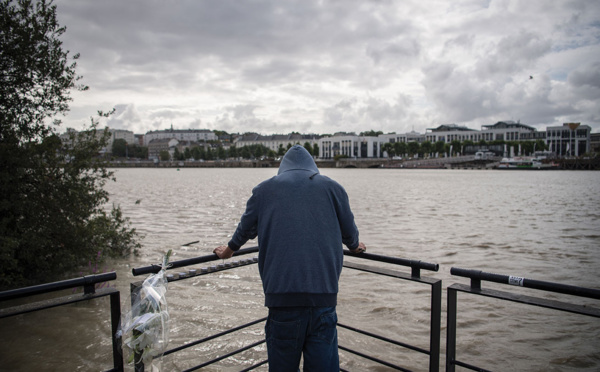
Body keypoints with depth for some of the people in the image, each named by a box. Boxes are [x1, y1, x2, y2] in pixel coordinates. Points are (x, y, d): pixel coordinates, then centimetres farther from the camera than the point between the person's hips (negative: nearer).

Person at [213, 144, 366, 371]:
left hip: (282, 295, 0)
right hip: (323, 294, 0)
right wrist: (355, 247, 46)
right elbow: (349, 231, 24)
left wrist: (228, 251, 46)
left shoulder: (264, 190, 13)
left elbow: (245, 229, 26)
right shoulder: (333, 187, 13)